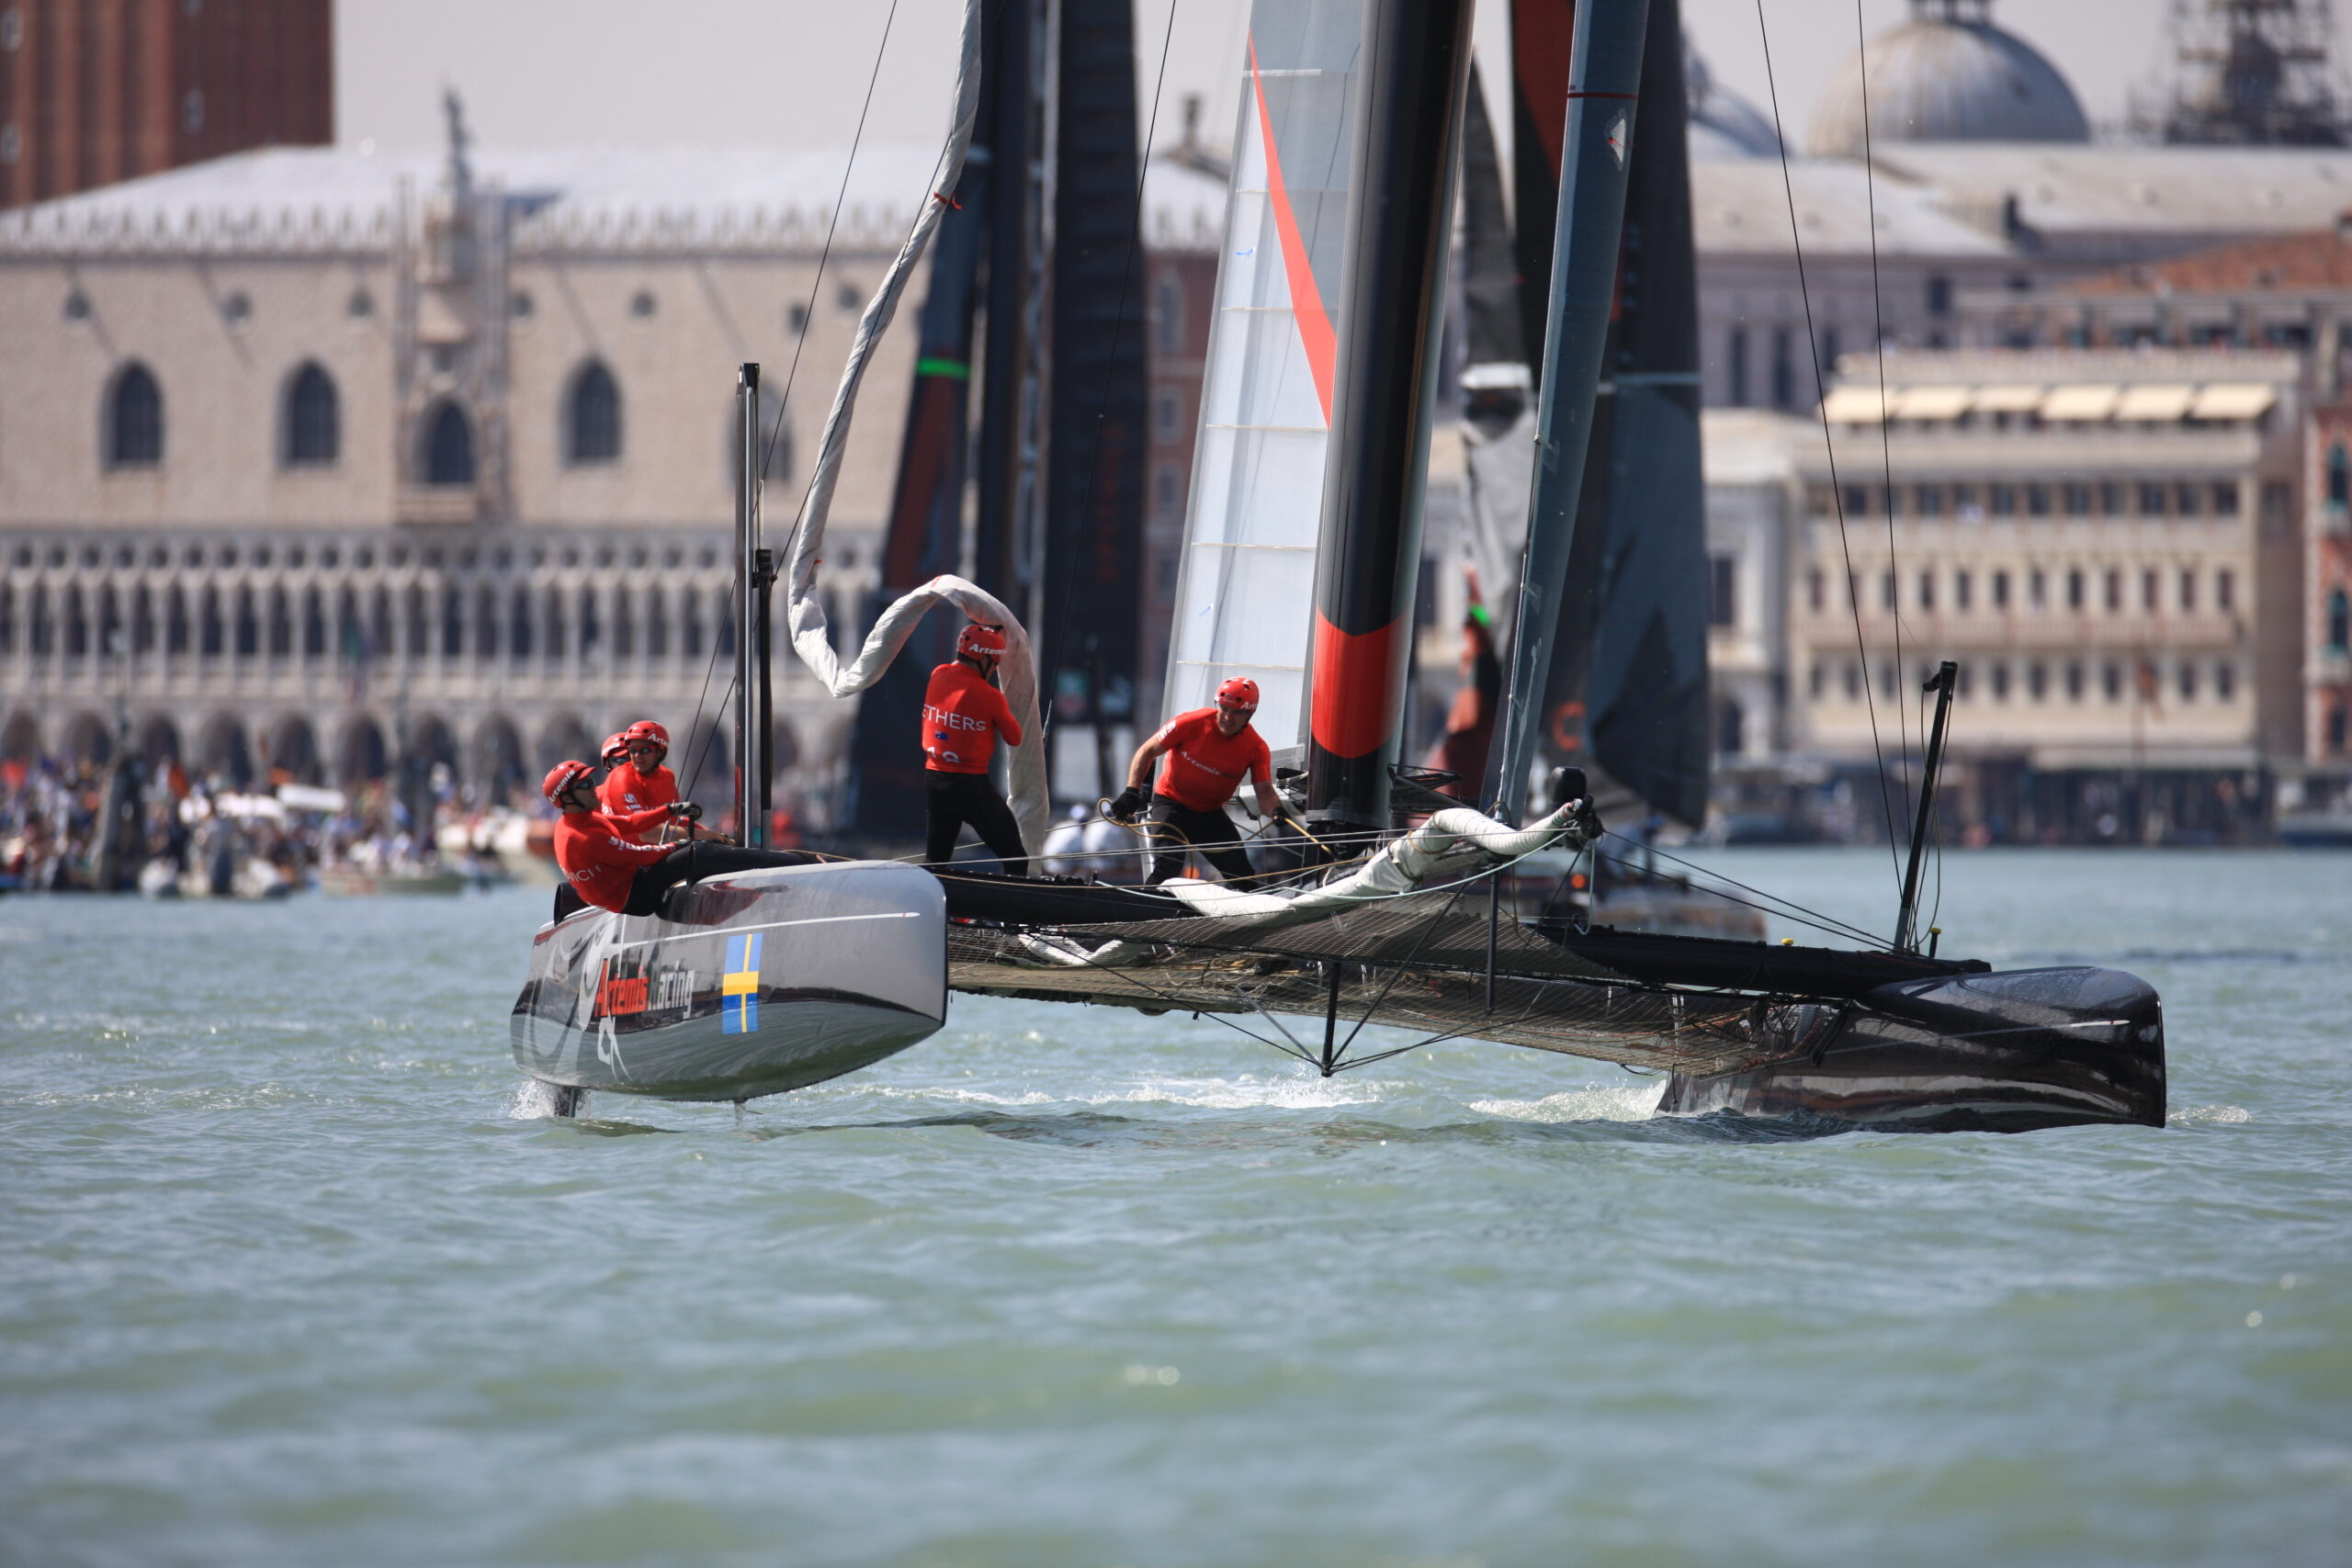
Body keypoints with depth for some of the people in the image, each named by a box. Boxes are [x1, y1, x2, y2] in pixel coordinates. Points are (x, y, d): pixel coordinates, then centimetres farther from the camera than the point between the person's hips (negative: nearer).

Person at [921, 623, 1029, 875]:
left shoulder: (938, 677, -2)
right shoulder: (989, 697, -15)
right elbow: (1015, 738, -6)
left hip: (933, 780, 6)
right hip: (971, 785, -6)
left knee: (935, 857, 16)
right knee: (1014, 856, 3)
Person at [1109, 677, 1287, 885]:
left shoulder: (1256, 749, -10)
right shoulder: (1192, 724, -18)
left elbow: (1264, 791, -15)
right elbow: (1147, 752, -12)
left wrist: (1276, 810, -39)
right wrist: (1131, 794, -22)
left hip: (1211, 814, 4)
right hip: (1172, 803, -4)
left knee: (1242, 876, -2)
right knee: (1168, 868, -24)